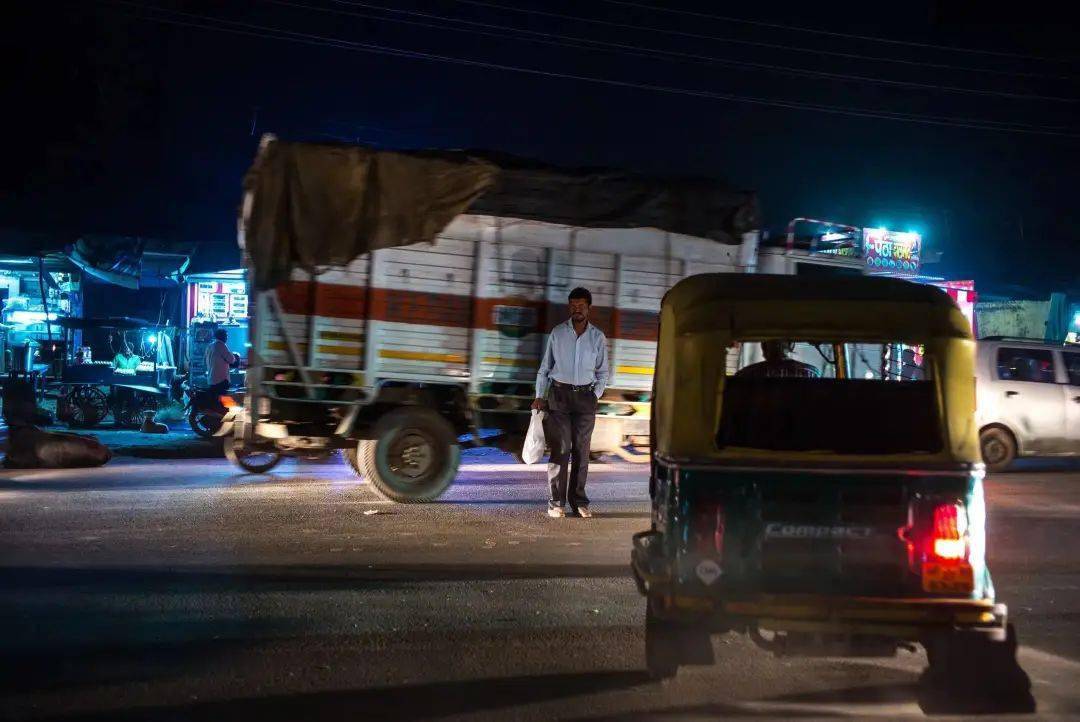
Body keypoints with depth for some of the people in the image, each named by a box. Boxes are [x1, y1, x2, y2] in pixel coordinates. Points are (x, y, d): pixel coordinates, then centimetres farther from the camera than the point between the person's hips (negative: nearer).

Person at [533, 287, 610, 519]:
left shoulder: (598, 337, 6)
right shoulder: (557, 333, 4)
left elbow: (602, 371, 13)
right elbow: (545, 367, 8)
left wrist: (596, 395, 2)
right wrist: (540, 396, 3)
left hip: (585, 396, 2)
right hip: (559, 394, -1)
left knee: (581, 450, 3)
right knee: (561, 449, -6)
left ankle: (579, 501, 11)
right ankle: (556, 503, -3)